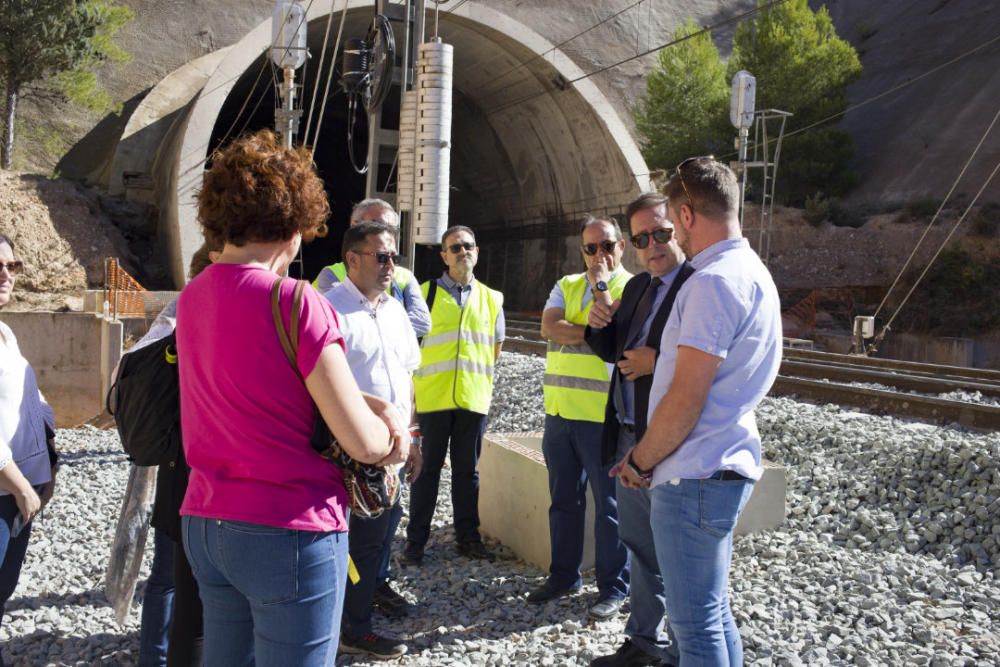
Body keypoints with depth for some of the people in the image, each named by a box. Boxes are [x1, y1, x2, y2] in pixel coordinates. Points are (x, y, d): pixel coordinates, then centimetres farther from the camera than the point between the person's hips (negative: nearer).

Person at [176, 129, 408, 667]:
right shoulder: (294, 303, -19)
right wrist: (392, 436, 5)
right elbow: (364, 443, -18)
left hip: (204, 523, 8)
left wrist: (378, 406, 3)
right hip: (290, 534, -7)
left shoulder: (192, 297, 5)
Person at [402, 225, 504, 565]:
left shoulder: (491, 299, 10)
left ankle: (467, 536, 23)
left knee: (467, 471, 12)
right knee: (427, 469, 4)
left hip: (474, 399, 3)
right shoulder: (425, 293, 1)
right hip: (432, 397, -3)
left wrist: (475, 372, 10)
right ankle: (416, 539, 14)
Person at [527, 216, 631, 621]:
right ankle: (563, 576, 29)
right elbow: (549, 328, -5)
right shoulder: (566, 286, 12)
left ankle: (613, 588, 16)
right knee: (563, 499, 15)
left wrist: (601, 286, -13)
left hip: (604, 416, -5)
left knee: (609, 504, 4)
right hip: (560, 410, 6)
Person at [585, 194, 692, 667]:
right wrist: (599, 327, 0)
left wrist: (657, 361, -23)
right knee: (638, 545, 20)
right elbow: (615, 351, 19)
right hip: (627, 437, 9)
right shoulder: (637, 287, 13)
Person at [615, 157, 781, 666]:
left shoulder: (712, 282, -18)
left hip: (695, 476, -10)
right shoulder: (753, 272, 14)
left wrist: (640, 461, -6)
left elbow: (685, 401, -20)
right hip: (727, 464, 10)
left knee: (696, 624, 0)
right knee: (714, 613, 19)